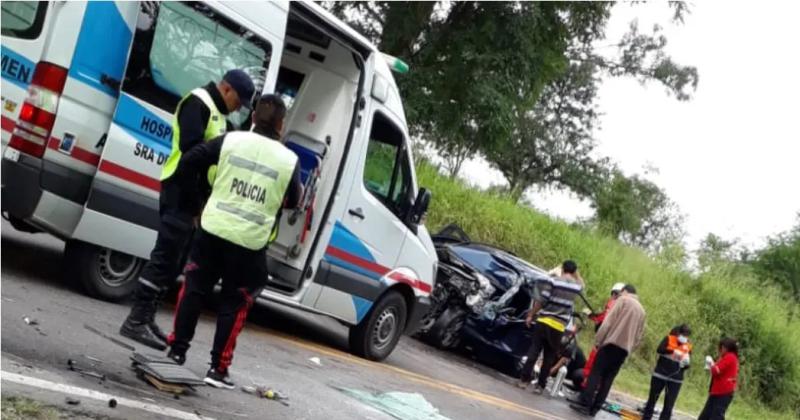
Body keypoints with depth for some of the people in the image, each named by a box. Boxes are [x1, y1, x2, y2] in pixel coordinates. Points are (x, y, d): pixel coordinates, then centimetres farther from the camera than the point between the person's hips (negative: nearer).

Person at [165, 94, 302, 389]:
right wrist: (298, 191, 31)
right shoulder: (290, 160, -3)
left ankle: (178, 348, 24)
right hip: (250, 242, -1)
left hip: (213, 229, 1)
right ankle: (218, 368, 10)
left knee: (194, 288, 19)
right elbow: (292, 202, 8)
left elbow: (188, 162, -1)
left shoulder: (231, 140, -1)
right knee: (235, 303, 10)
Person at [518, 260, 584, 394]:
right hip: (559, 327, 2)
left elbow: (541, 301, -8)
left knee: (534, 351, 3)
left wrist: (531, 315, 1)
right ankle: (540, 385, 8)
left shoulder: (553, 281, -7)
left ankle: (524, 379, 0)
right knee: (549, 357, 9)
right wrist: (576, 273, 25)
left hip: (544, 322, -2)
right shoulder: (576, 286, 5)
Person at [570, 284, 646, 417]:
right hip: (625, 348, 5)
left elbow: (608, 321, -6)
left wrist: (598, 340, -3)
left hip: (613, 342, -5)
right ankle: (594, 408, 2)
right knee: (608, 378, 6)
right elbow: (639, 336, 17)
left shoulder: (623, 300, 4)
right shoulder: (641, 310, 20)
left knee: (596, 373, -3)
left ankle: (585, 403, -11)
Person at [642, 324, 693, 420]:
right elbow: (659, 349, -19)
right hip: (660, 375, -1)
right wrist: (673, 351, -32)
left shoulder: (688, 347, 5)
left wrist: (686, 363, -15)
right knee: (652, 400, 10)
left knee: (668, 406, -2)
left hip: (675, 380, 1)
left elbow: (686, 365, 9)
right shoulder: (669, 339, -2)